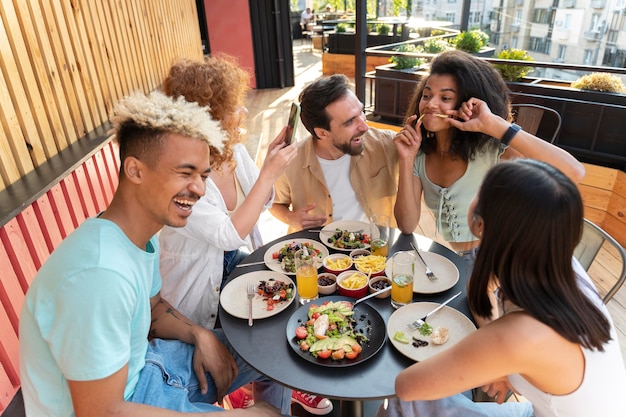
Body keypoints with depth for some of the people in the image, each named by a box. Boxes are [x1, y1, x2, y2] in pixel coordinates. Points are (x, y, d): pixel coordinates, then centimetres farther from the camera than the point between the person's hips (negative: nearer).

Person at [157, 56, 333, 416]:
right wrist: (270, 173, -31)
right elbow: (229, 234, -31)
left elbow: (260, 203, 5)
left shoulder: (233, 147, -7)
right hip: (197, 285, -6)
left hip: (231, 260, 6)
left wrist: (273, 157, -11)